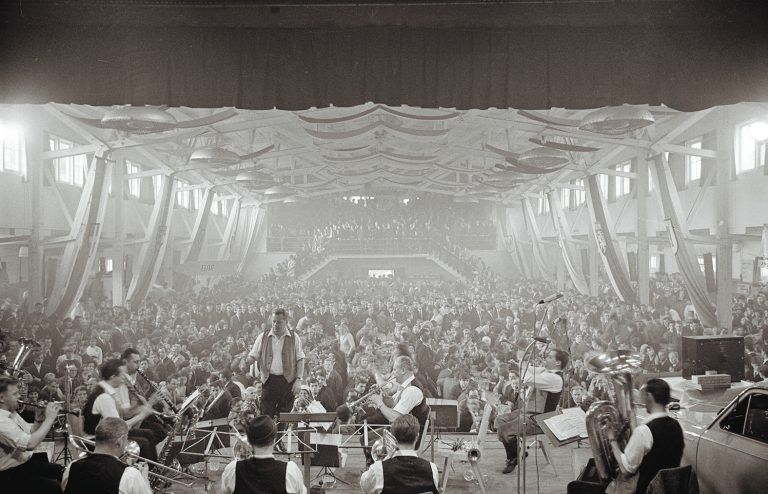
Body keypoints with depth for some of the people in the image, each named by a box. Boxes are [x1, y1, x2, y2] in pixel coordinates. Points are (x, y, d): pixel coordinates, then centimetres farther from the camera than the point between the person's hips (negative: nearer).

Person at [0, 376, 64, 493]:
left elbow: (29, 432, 16)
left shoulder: (11, 413, 5)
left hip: (25, 459, 10)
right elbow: (30, 444, -35)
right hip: (11, 474, -10)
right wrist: (49, 419, -25)